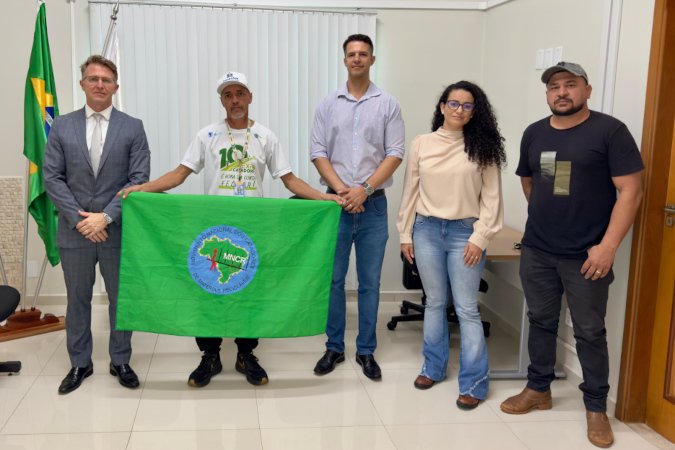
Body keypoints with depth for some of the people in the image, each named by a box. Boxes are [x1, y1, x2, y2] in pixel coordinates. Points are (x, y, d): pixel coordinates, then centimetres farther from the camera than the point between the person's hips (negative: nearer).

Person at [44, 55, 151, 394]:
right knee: (77, 299, 12)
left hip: (118, 230, -1)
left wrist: (106, 216, -14)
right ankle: (80, 364, 27)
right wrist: (79, 217, -11)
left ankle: (121, 362, 26)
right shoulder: (62, 126, 4)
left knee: (121, 298, 10)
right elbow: (52, 177, 0)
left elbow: (139, 179, -6)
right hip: (74, 230, 1)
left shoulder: (132, 127, 0)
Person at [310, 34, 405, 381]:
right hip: (336, 204, 1)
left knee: (370, 283, 6)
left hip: (373, 206, -1)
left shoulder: (388, 105, 2)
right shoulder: (328, 104, 5)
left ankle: (366, 351, 17)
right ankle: (334, 348, 20)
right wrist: (341, 190, -11)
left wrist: (364, 189, -13)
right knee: (333, 280, 7)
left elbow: (395, 154, -4)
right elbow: (318, 153, 1)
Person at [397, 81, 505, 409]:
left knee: (466, 308, 0)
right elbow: (410, 192, 7)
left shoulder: (482, 147, -1)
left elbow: (491, 197, -2)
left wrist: (480, 237, -8)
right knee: (434, 302, 14)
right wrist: (405, 234, 6)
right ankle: (433, 367, 29)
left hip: (465, 233, -2)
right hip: (427, 230, 2)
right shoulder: (422, 144, 4)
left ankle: (474, 383, 8)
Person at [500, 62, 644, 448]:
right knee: (541, 322, 14)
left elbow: (631, 191, -11)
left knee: (590, 332, 4)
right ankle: (539, 389, 30)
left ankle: (596, 408, 18)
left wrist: (607, 246, -16)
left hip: (587, 255, -4)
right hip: (537, 251, 5)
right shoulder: (534, 134, 8)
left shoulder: (610, 131, -8)